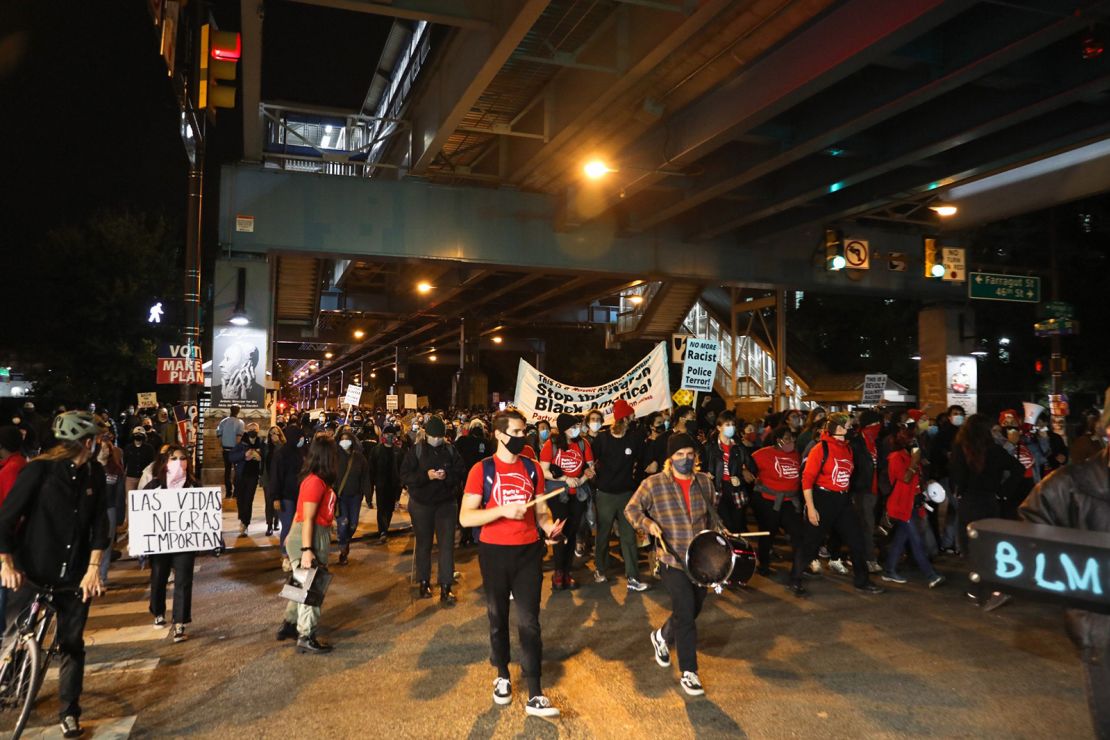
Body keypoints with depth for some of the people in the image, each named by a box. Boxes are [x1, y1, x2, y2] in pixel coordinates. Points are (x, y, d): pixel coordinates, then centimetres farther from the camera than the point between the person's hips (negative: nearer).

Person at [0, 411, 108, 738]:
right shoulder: (39, 470, -12)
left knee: (72, 643, 8)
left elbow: (99, 523, -2)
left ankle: (69, 713, 21)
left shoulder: (94, 474, -1)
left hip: (75, 574, 3)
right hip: (33, 571, -3)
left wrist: (93, 568, -9)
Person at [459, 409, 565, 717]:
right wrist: (503, 509, -25)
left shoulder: (532, 468, 3)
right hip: (494, 553, -2)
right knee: (498, 618, 16)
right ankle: (502, 676, 37)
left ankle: (535, 696, 6)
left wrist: (549, 525, -13)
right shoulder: (482, 470, -8)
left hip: (528, 552, 2)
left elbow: (541, 509, 9)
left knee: (529, 622, 0)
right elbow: (465, 517, -13)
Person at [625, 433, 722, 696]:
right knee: (685, 614, -8)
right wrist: (647, 523, -18)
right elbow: (631, 509, -1)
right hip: (673, 560, -5)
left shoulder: (705, 482, 2)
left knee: (693, 610, 16)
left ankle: (662, 637, 46)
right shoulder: (653, 484, -11)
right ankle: (688, 672, 8)